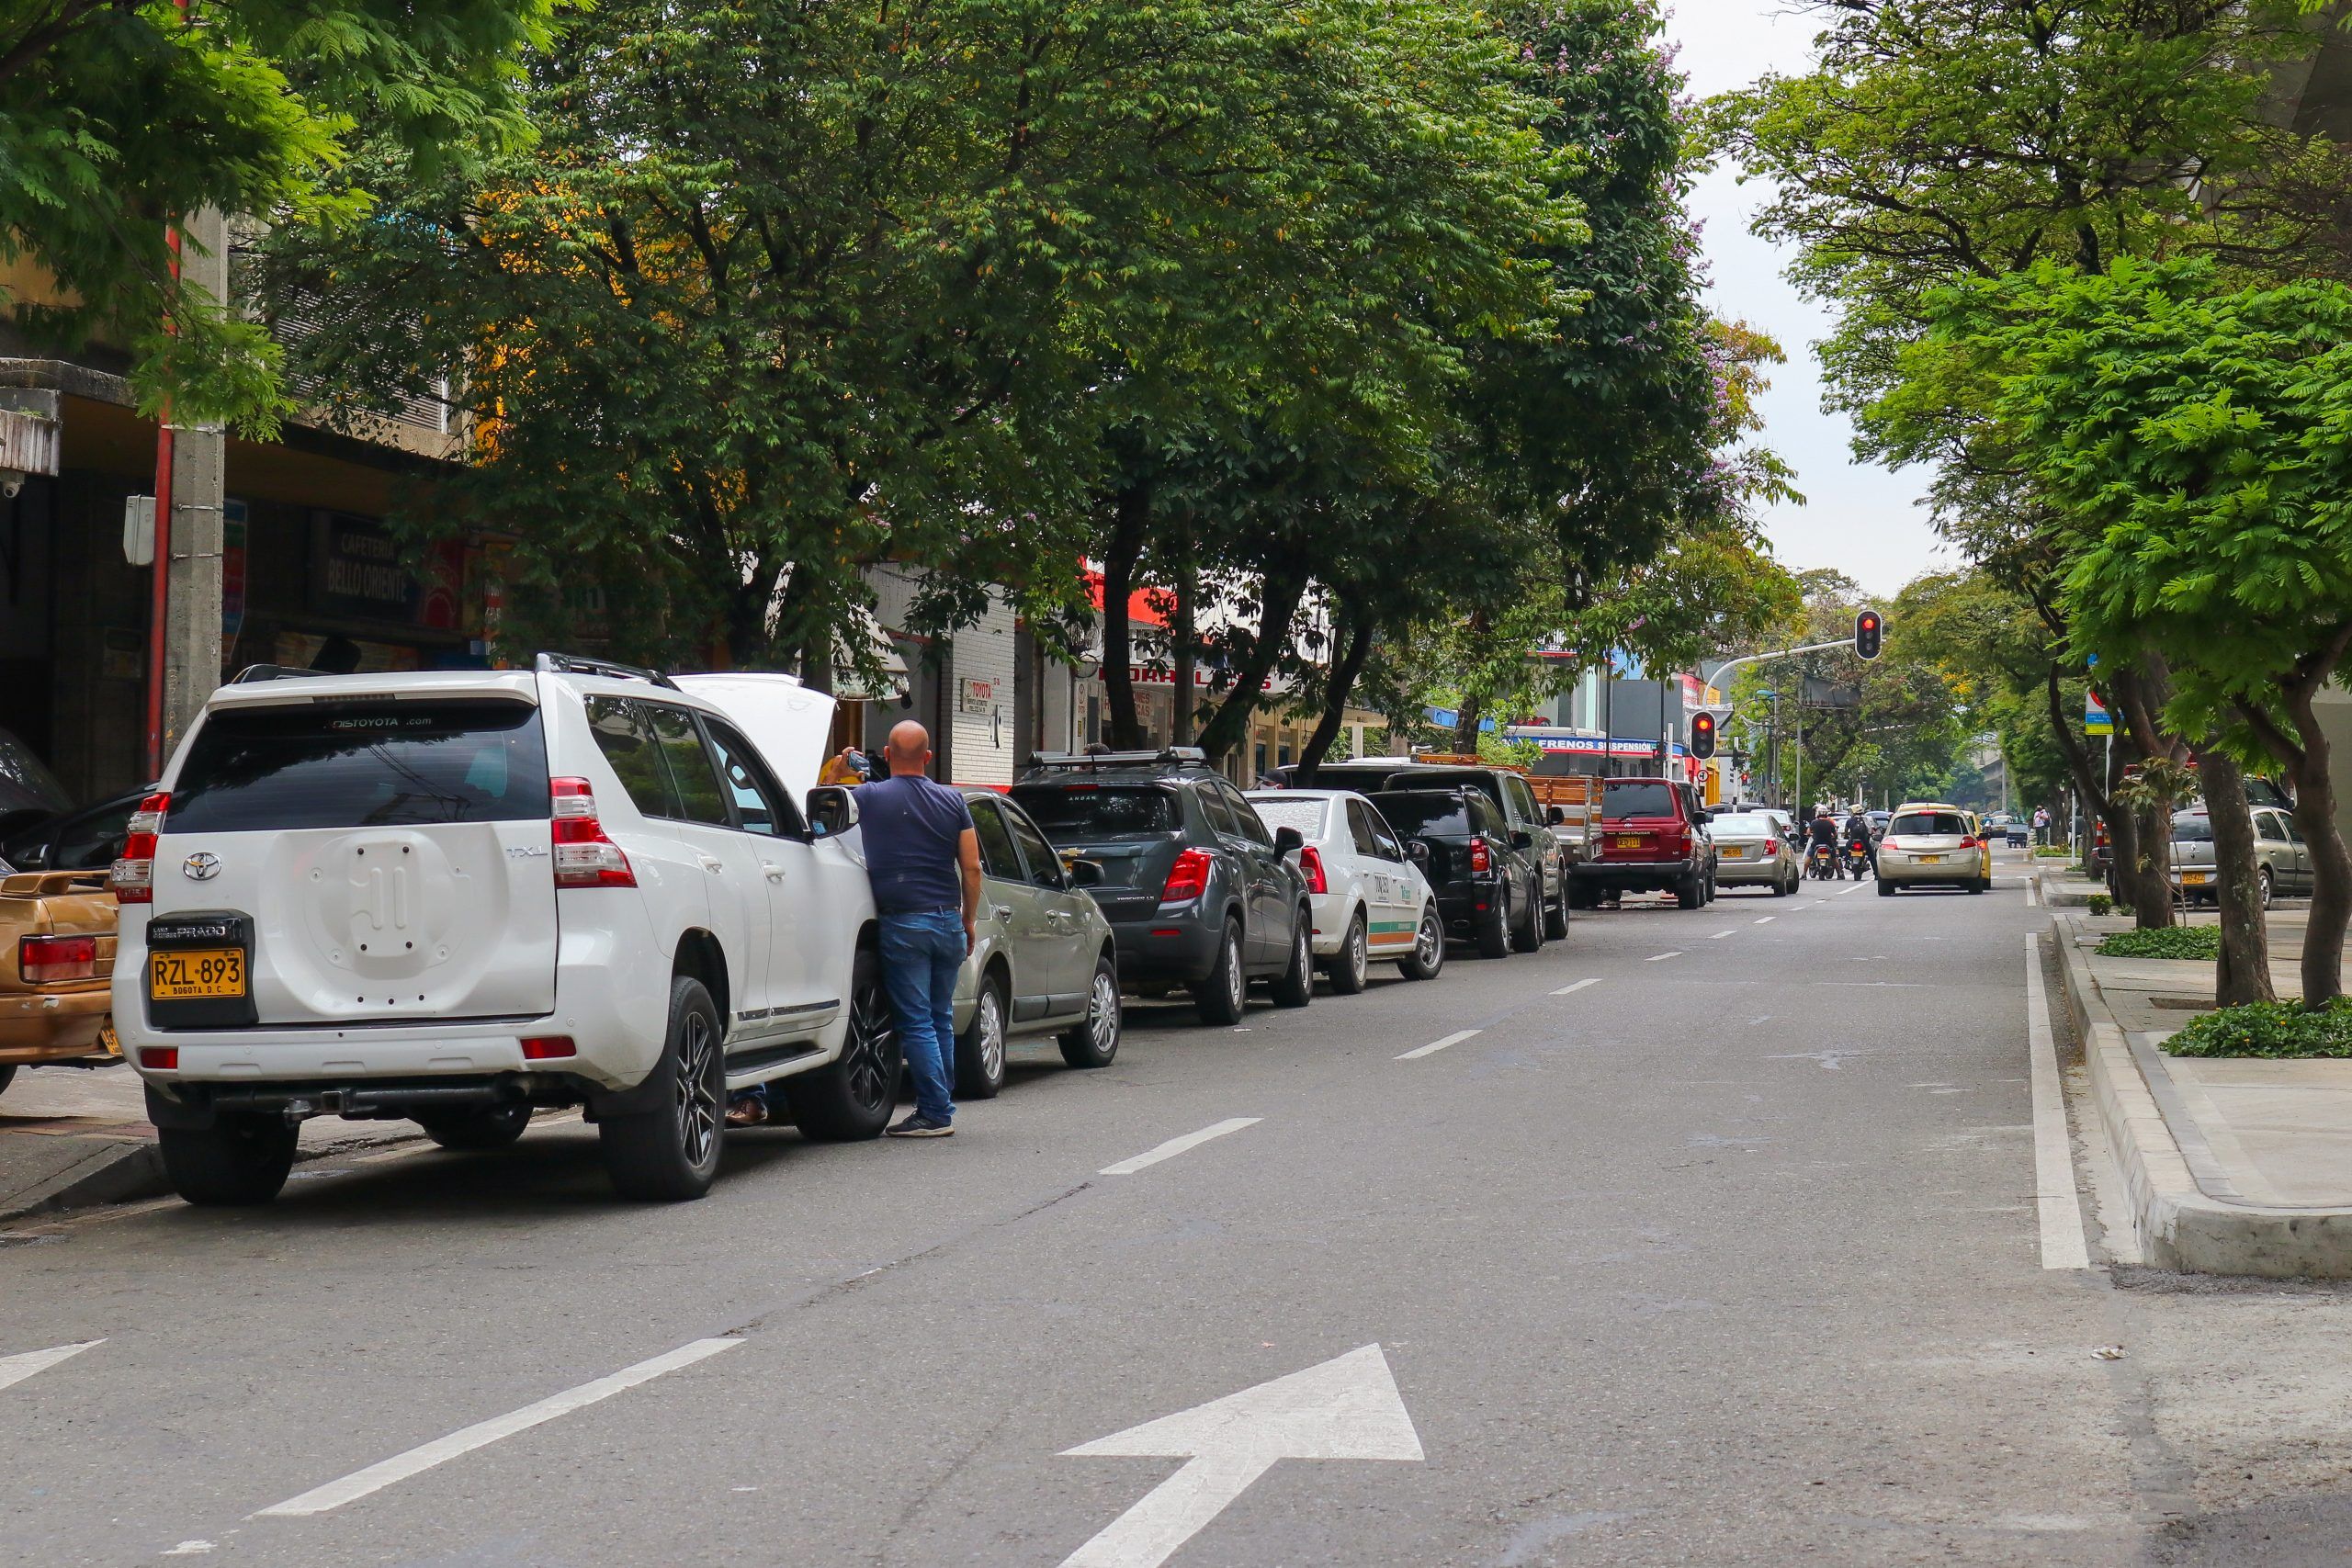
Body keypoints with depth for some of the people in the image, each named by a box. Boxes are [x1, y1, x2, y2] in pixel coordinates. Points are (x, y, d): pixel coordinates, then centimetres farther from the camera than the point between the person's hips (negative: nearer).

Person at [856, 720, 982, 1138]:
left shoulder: (869, 797, -4)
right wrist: (968, 921, 15)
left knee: (916, 1023, -1)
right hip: (948, 922, 4)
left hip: (902, 923, -4)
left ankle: (936, 1113, -4)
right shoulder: (952, 801, 6)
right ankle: (940, 1106, 20)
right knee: (941, 1019, 15)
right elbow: (971, 869, 5)